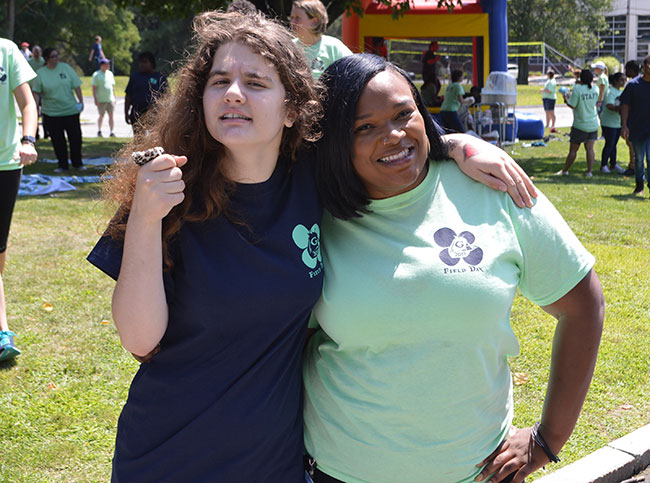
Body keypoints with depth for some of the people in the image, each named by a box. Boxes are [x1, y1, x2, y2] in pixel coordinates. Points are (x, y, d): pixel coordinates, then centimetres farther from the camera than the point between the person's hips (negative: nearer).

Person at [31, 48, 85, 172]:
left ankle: (77, 163, 20)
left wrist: (81, 101, -4)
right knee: (57, 140, 3)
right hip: (51, 113, 0)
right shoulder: (41, 73, -1)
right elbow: (36, 92, 2)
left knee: (75, 137, 4)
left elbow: (76, 86, 3)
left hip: (70, 110, 1)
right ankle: (63, 165, 14)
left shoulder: (65, 68, 1)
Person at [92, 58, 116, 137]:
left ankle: (112, 132, -3)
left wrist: (114, 98, 15)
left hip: (110, 99, 4)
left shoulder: (110, 73, 12)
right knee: (101, 115, 4)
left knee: (111, 115, -3)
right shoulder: (96, 75, -4)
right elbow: (94, 88, -6)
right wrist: (95, 99, -11)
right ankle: (99, 131, 21)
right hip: (101, 100, -4)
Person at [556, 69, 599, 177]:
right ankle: (589, 171, 0)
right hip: (593, 124, 5)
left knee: (573, 150, 5)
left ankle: (565, 170, 17)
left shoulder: (577, 89, -17)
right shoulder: (595, 89, 0)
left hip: (580, 125, -4)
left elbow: (572, 105, -15)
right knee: (589, 148, 5)